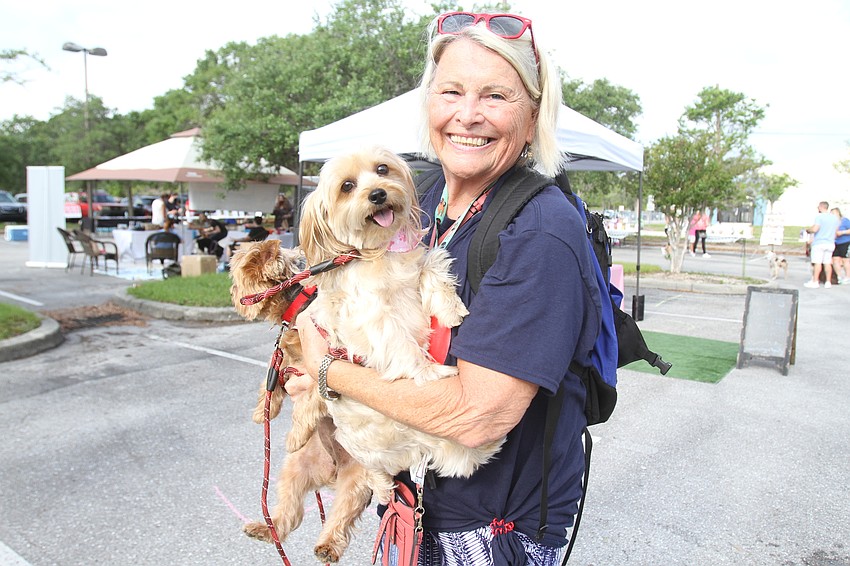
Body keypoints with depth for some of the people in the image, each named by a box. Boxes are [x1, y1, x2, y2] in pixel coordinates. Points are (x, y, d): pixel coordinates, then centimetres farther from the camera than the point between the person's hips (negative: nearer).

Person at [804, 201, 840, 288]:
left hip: (819, 243, -6)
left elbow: (815, 229, -19)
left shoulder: (819, 216, -10)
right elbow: (836, 231, 19)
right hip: (830, 243, 6)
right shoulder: (835, 218, 12)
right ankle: (828, 282, 9)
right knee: (827, 263, 8)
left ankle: (815, 282, -5)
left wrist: (808, 230, 0)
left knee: (817, 262, -6)